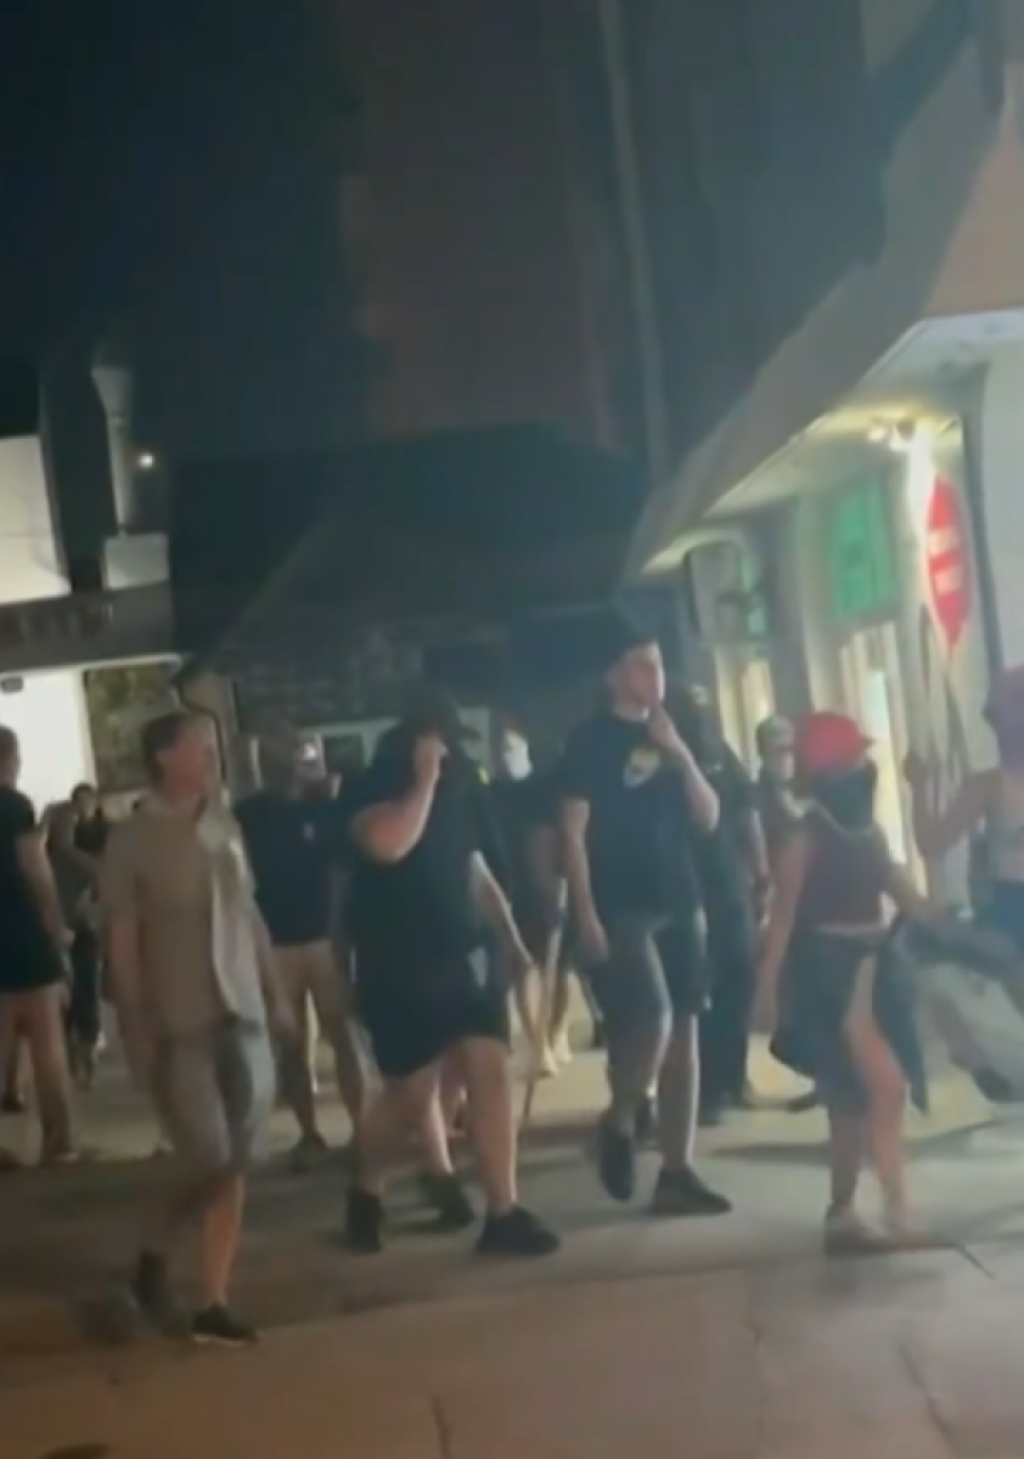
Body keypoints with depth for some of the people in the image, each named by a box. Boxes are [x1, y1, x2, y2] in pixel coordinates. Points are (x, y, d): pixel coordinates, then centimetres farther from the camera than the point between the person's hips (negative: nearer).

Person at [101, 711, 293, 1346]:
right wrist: (137, 1029, -10)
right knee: (207, 1158, -10)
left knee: (234, 1165, 5)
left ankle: (214, 1304, 16)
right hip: (179, 1025, -5)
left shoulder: (226, 825, 6)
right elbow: (122, 943, -6)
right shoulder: (132, 840, -6)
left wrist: (276, 994, 12)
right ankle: (153, 1256, 19)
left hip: (242, 1015, 5)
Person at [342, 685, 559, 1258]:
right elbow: (388, 845, -31)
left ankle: (504, 1214, -2)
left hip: (464, 956, 5)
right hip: (400, 968, -5)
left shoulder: (459, 787, 10)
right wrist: (424, 780, -21)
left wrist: (512, 940, 15)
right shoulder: (373, 789, -8)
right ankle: (366, 1194, 25)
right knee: (411, 1092, -1)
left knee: (492, 1072, -6)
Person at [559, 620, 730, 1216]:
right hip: (621, 907, -6)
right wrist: (586, 914, -14)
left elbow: (709, 819, 9)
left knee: (684, 1033, 4)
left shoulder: (671, 736, 13)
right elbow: (573, 834, -7)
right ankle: (619, 1123, 8)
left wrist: (682, 755, -6)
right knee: (651, 1019, -20)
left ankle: (678, 1172, 10)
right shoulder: (591, 740, -2)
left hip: (680, 903, 6)